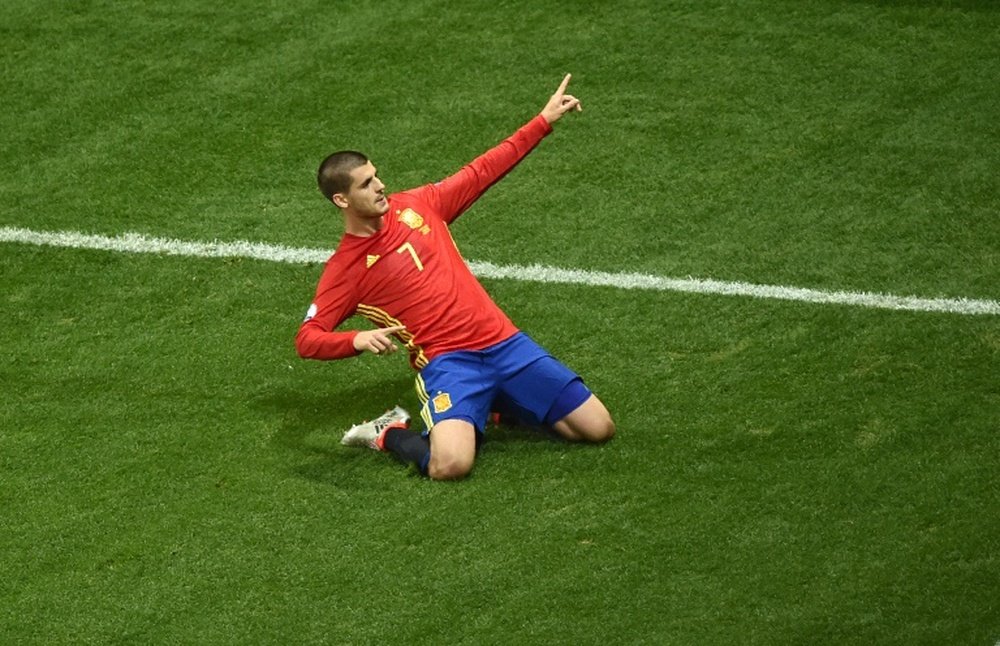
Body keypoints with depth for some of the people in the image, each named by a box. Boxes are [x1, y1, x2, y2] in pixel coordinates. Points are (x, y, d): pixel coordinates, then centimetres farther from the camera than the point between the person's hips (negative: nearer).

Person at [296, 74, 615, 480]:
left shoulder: (415, 206, 9)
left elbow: (482, 172, 18)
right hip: (446, 362, -5)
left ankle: (496, 402, 20)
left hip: (504, 342, 5)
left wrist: (544, 121, 18)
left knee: (598, 429, -1)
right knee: (451, 465, -32)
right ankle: (389, 434, 0)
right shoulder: (344, 269, -3)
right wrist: (359, 339, -26)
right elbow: (306, 340, -7)